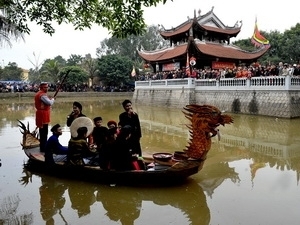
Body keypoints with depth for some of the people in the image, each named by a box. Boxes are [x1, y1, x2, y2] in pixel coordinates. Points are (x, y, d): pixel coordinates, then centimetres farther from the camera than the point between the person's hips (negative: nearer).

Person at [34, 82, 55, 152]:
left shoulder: (38, 94, 17)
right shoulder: (43, 95, -17)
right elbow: (50, 103, -23)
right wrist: (52, 99, -3)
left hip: (41, 114, 11)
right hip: (43, 114, -11)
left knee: (42, 131, 18)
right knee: (44, 132, -7)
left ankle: (42, 147, 27)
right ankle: (43, 148, -4)